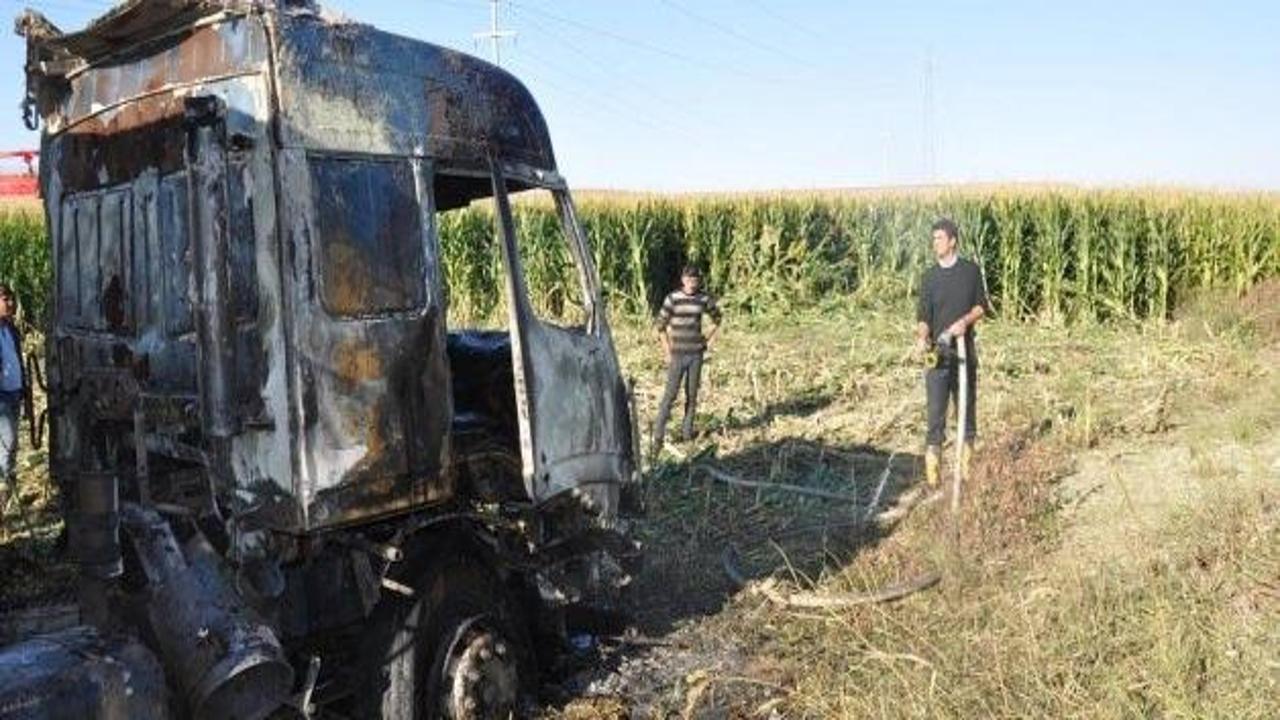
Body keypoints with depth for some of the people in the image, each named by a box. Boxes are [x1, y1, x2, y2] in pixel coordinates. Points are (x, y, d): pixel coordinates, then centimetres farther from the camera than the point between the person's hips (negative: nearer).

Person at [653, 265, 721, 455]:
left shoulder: (704, 299, 2)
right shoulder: (673, 298, -7)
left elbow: (716, 319, 19)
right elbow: (661, 326, -4)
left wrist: (706, 340, 11)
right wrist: (667, 352, -7)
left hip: (696, 354, 3)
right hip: (677, 354, -3)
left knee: (692, 395, 7)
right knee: (670, 394, -7)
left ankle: (687, 433, 18)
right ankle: (658, 437, -4)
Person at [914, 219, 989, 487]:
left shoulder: (971, 271, 3)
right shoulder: (930, 277, 2)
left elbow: (982, 306, 6)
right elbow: (924, 315, -1)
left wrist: (965, 320, -13)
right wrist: (922, 337, -20)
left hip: (965, 348, 1)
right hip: (937, 352, -1)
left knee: (967, 405, 9)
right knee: (936, 410, -5)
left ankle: (966, 465, 22)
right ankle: (932, 474, -3)